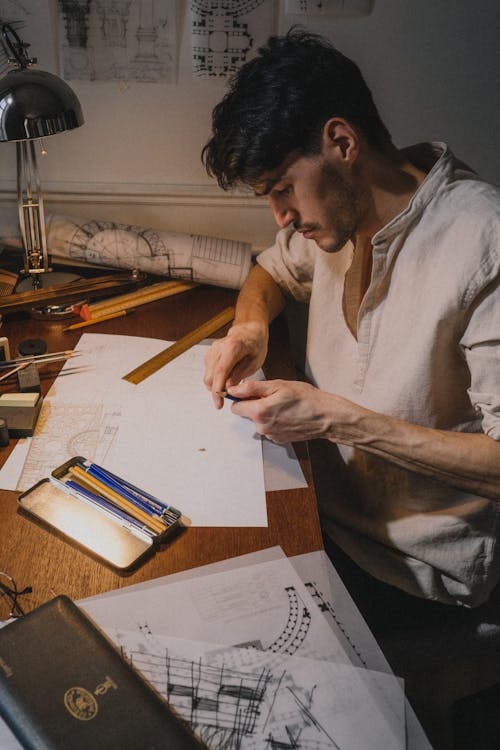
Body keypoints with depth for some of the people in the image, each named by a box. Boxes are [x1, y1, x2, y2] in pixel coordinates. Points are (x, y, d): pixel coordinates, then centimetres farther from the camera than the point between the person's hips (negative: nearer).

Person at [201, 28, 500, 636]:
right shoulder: (336, 209, -2)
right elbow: (273, 269, 19)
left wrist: (337, 418, -28)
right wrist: (251, 326, -4)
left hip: (419, 564, -6)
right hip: (325, 499, 7)